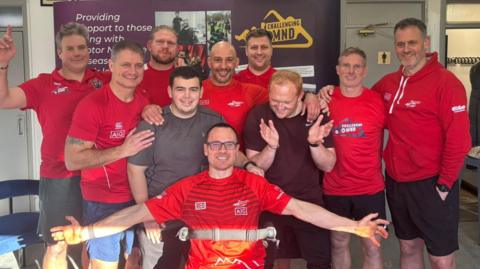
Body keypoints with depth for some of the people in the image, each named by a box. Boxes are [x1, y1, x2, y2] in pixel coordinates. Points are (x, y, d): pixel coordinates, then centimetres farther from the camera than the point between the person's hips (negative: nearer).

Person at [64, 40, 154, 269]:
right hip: (103, 204, -5)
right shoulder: (92, 104, -17)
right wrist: (123, 150, -24)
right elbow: (72, 161, -20)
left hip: (138, 198, 6)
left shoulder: (144, 103, 2)